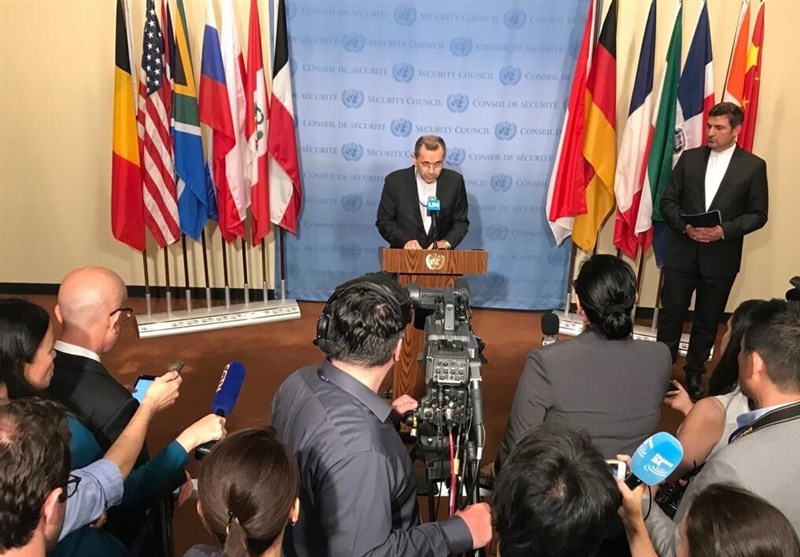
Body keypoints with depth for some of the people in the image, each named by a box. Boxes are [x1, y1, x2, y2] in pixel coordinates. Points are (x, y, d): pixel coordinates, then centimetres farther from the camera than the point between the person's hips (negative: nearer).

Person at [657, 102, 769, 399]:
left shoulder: (753, 166, 0)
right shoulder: (689, 157, 4)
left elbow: (758, 214, 0)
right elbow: (667, 201, 3)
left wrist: (725, 230, -16)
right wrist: (685, 226, -14)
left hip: (721, 257, -1)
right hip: (682, 251, 1)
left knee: (707, 320, 11)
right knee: (671, 313, 5)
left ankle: (695, 372, 27)